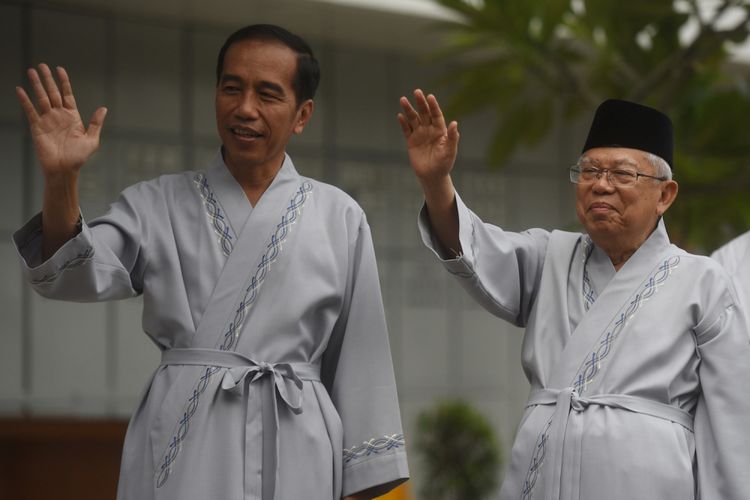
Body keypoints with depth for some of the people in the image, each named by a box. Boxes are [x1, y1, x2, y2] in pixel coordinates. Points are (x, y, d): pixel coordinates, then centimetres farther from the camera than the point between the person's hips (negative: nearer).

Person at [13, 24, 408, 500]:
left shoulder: (339, 218, 8)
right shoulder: (159, 204, 8)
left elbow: (360, 358, 8)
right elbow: (77, 276, -8)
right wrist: (61, 180, -26)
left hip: (293, 449, 0)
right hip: (181, 444, 0)